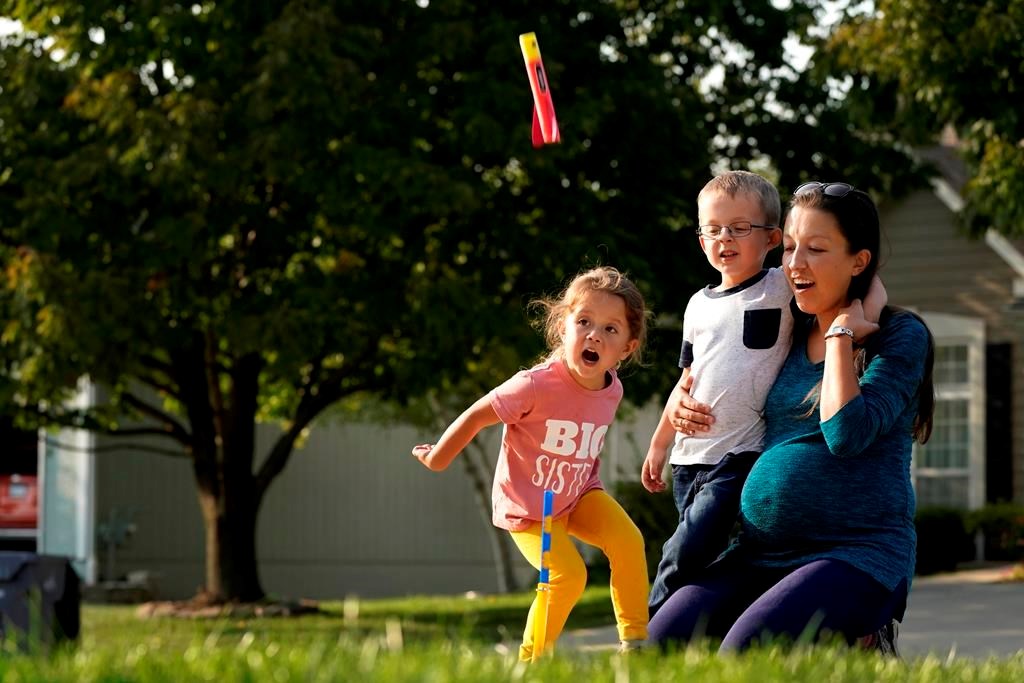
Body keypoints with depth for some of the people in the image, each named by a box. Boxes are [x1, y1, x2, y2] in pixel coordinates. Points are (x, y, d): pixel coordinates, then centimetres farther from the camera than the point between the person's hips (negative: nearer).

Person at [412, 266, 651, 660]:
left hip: (578, 494, 5)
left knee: (628, 540, -16)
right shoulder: (537, 386, -29)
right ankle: (531, 660, 0)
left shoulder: (611, 391, -9)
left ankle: (634, 640, -3)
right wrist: (437, 460, -4)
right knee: (568, 575, -20)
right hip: (528, 505, -5)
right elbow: (476, 417, -16)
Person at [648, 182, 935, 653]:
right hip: (758, 551, 6)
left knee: (743, 654, -31)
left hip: (857, 550, -6)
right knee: (660, 647, -19)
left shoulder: (899, 336, 0)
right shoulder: (788, 339, 17)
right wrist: (682, 402, 9)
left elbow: (847, 433, -16)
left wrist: (842, 332, -7)